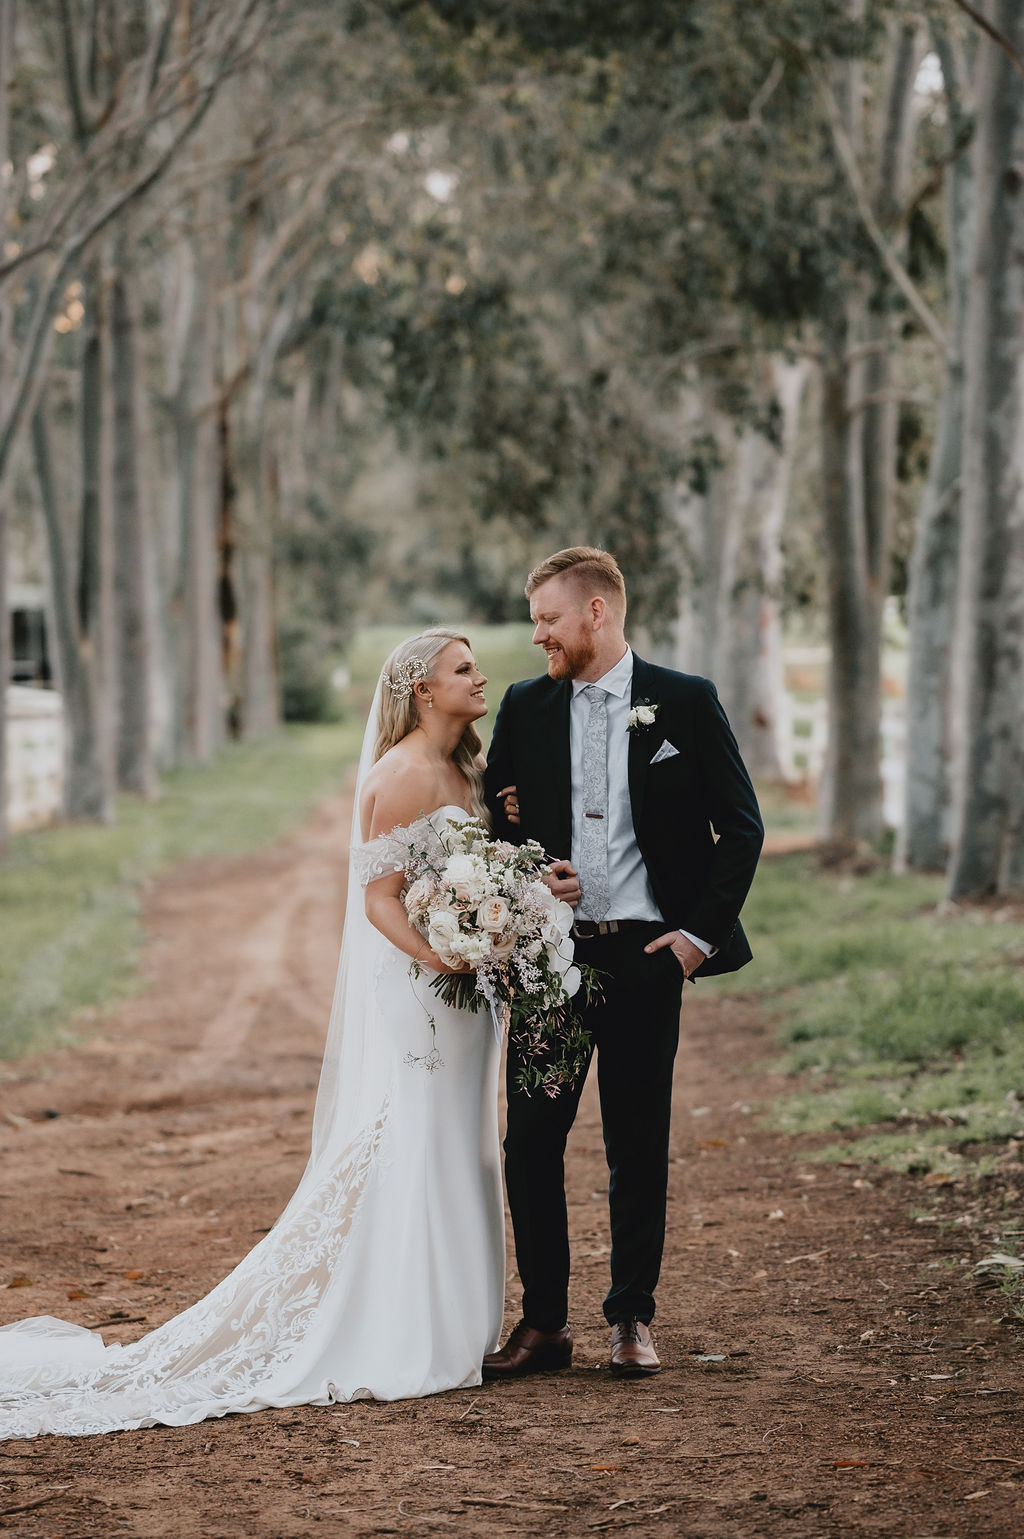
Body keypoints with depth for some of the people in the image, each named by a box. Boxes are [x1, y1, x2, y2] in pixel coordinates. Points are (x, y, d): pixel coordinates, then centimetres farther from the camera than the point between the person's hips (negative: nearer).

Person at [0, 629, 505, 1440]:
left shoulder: (463, 772, 14)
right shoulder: (400, 775, -14)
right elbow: (380, 898, -18)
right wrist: (444, 959, -31)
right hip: (411, 990, -9)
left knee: (453, 1158, 12)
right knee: (407, 1155, -6)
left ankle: (446, 1330, 19)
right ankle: (398, 1348, -2)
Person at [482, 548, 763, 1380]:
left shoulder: (685, 702, 0)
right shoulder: (525, 707, 9)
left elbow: (742, 826, 2)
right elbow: (492, 822, 14)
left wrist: (701, 931, -5)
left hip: (645, 957, -2)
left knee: (639, 1146, 5)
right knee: (531, 1140, 2)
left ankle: (633, 1320, 16)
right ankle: (544, 1323, 12)